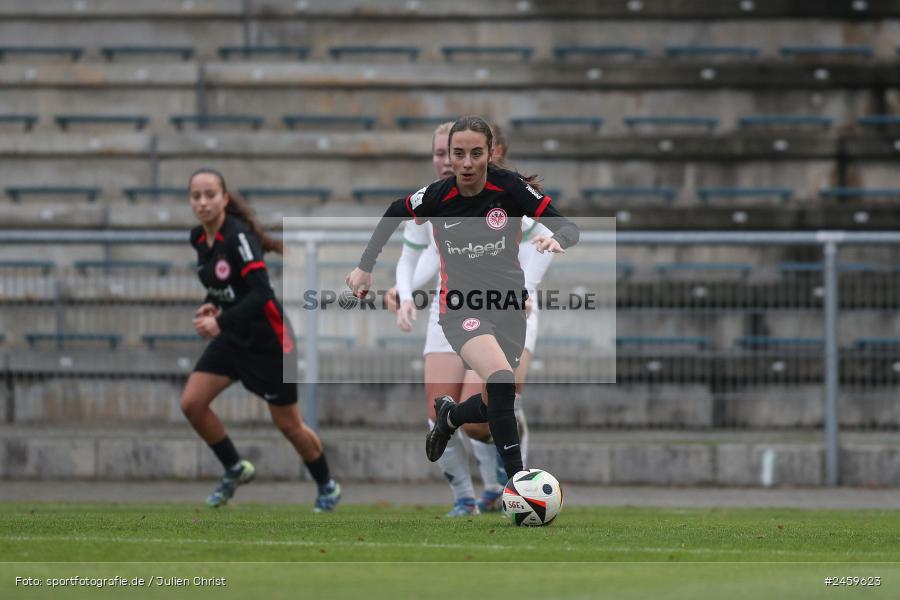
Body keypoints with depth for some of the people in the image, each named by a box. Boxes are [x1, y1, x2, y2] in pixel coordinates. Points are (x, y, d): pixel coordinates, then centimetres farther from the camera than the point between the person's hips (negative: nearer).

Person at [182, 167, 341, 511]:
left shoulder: (238, 236, -24)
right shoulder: (199, 238, 0)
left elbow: (262, 293, -32)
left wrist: (221, 322, -39)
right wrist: (212, 305, -1)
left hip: (268, 338, -7)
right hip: (234, 338, 7)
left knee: (287, 423, 5)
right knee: (191, 403, -7)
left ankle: (327, 486, 28)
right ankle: (235, 469, 13)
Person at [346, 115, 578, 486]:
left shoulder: (511, 188, -14)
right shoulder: (436, 197, -13)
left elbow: (568, 228, -14)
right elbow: (393, 215, 9)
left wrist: (556, 239, -37)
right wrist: (365, 268, 9)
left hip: (508, 303, 3)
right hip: (461, 306, -3)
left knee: (493, 406, 10)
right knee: (501, 380, -30)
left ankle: (449, 415, 46)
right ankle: (517, 480, -24)